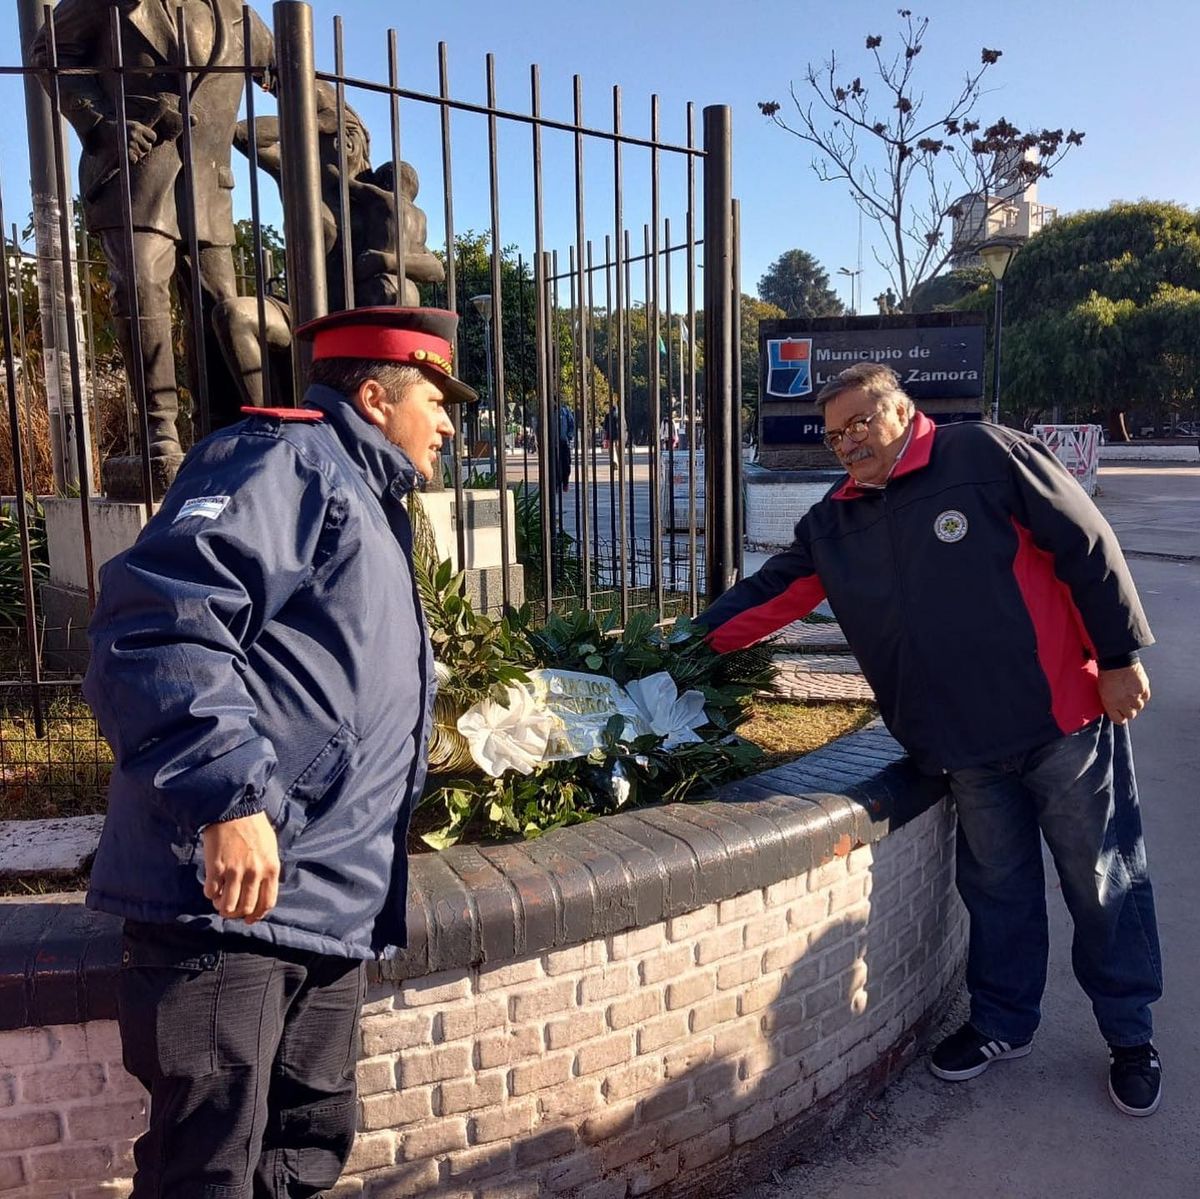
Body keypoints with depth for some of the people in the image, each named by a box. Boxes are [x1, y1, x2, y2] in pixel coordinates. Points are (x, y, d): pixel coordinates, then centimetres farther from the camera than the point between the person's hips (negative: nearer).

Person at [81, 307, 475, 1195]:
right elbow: (157, 626, -23)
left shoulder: (366, 502, 24)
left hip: (330, 909, 10)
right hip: (227, 892, -10)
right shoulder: (288, 464, -9)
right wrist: (231, 799, -28)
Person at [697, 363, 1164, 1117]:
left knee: (1103, 881, 10)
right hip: (967, 746, 5)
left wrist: (1119, 656, -11)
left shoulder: (987, 457, -12)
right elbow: (769, 595, 4)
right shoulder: (834, 524, 5)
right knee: (997, 888, 17)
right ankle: (1004, 1025, 35)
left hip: (1066, 717, -4)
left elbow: (1089, 548, -11)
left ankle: (1131, 1037, 30)